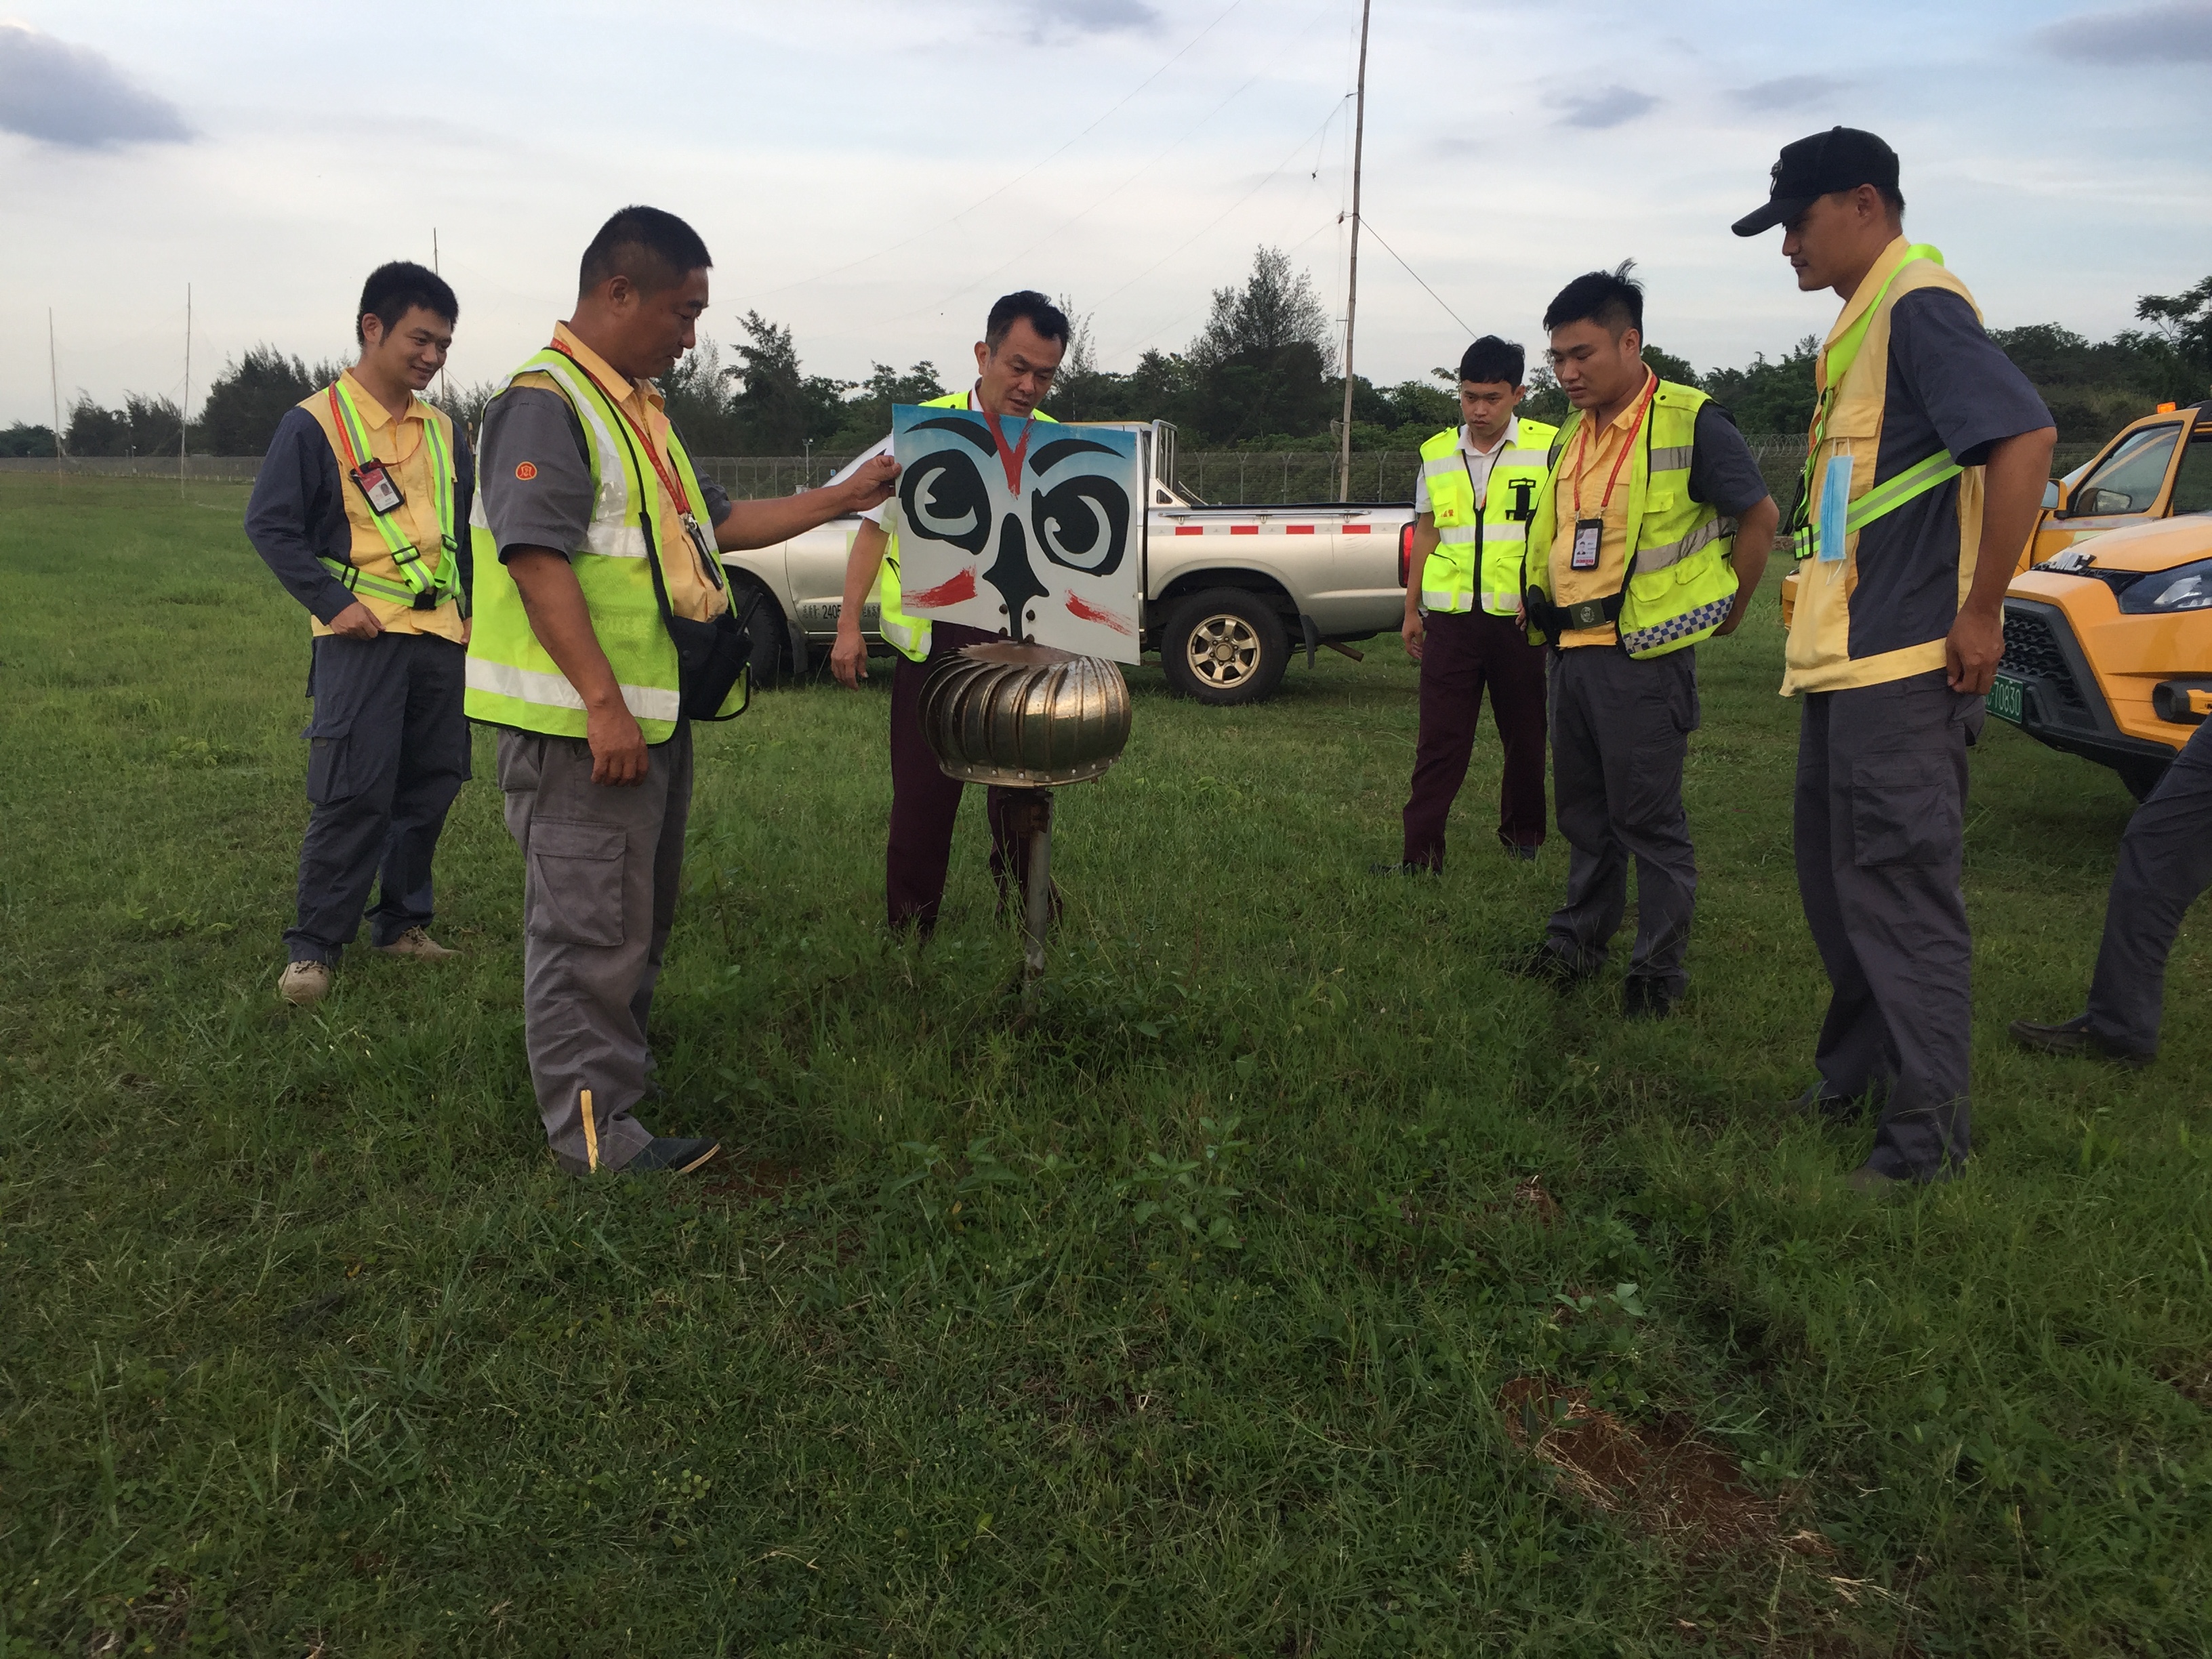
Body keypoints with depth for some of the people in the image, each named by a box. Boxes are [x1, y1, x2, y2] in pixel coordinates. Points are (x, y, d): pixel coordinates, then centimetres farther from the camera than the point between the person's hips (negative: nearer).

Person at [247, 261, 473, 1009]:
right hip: (364, 636, -6)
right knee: (354, 795, -8)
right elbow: (269, 524, -7)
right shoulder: (315, 423, -5)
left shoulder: (444, 431, 13)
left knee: (430, 786, 10)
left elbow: (470, 530, 21)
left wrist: (471, 608, 13)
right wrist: (333, 603, -13)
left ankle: (403, 923, 23)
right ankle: (312, 948, 2)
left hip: (441, 636, 6)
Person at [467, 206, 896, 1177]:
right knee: (592, 928, -3)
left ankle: (616, 1071, 35)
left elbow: (717, 524, 23)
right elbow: (537, 557, -23)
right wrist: (603, 705, -27)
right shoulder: (545, 403, -14)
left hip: (648, 713, 10)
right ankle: (594, 1136, 6)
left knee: (639, 916, 20)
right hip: (581, 722, -10)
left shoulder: (638, 411, 18)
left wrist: (844, 499, 21)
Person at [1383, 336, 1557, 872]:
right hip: (1450, 618, 2)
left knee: (1525, 735, 11)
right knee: (1439, 739, 0)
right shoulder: (1437, 453, 9)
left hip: (1519, 619, -2)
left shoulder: (1549, 448, -1)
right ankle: (1421, 850, 1)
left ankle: (1523, 837, 28)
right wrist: (1412, 610, 14)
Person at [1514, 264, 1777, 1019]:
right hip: (1570, 647, 7)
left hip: (1643, 654, -7)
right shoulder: (1571, 436, 13)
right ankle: (1580, 938, 28)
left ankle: (1660, 971, 8)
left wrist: (1727, 610, 1)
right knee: (1582, 809, 15)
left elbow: (1759, 514, -4)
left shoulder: (1690, 424, -10)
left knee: (1649, 817, -1)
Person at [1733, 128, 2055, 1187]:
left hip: (1903, 664, -10)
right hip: (1842, 661, 10)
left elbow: (2025, 437, -23)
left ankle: (1928, 1131, 1)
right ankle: (1857, 1073, 31)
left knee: (1899, 889, -7)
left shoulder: (1918, 304, -11)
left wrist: (1981, 610, -21)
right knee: (1836, 878, 17)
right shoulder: (1860, 321, 19)